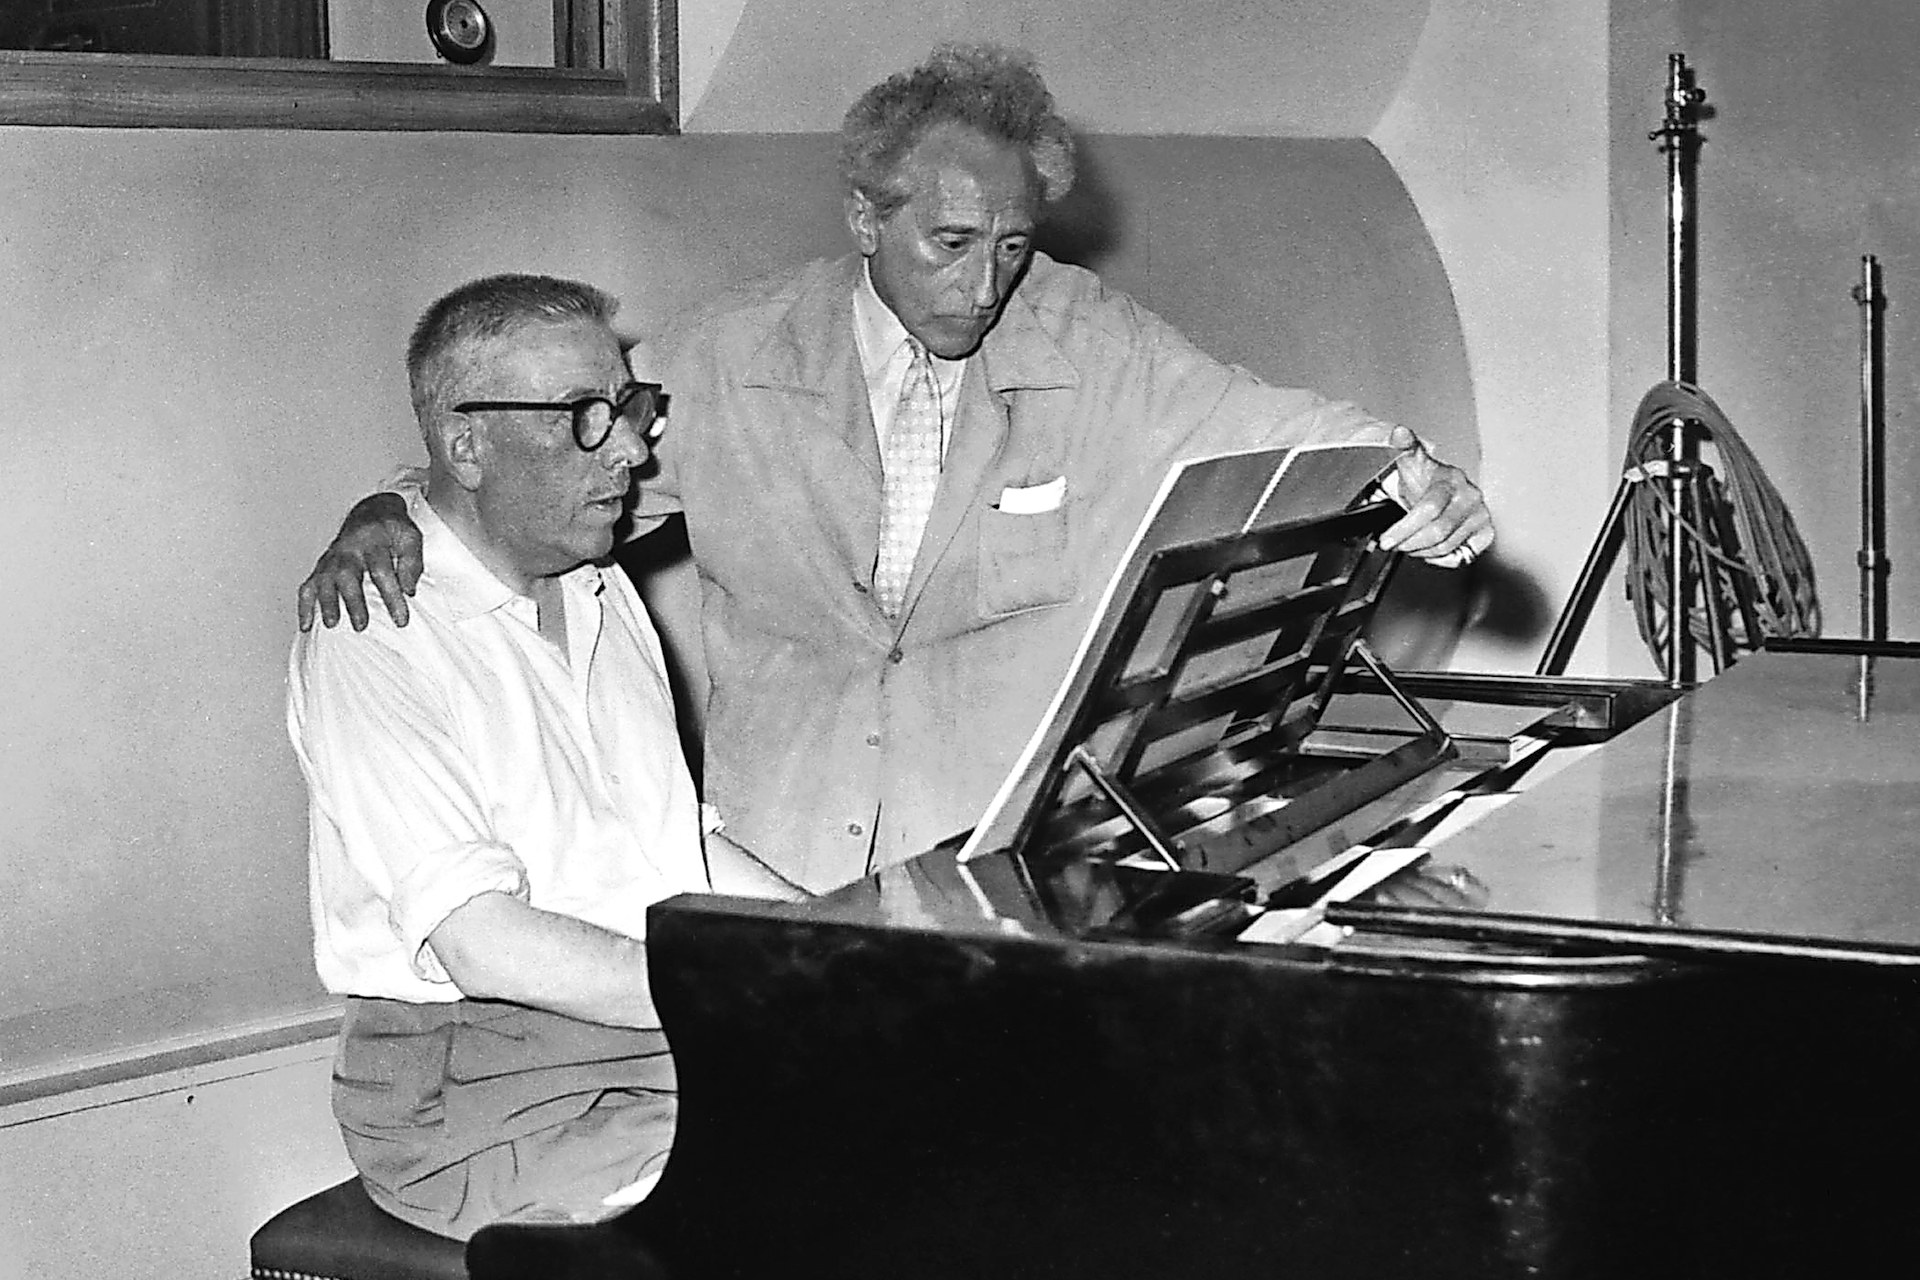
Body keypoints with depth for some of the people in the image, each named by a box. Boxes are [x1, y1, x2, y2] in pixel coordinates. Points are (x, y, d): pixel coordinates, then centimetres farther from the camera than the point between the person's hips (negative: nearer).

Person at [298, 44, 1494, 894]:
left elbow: (1275, 434, 1)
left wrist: (1407, 476, -20)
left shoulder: (1098, 352, 3)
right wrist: (392, 514, -4)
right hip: (781, 867, 1)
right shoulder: (736, 362, 6)